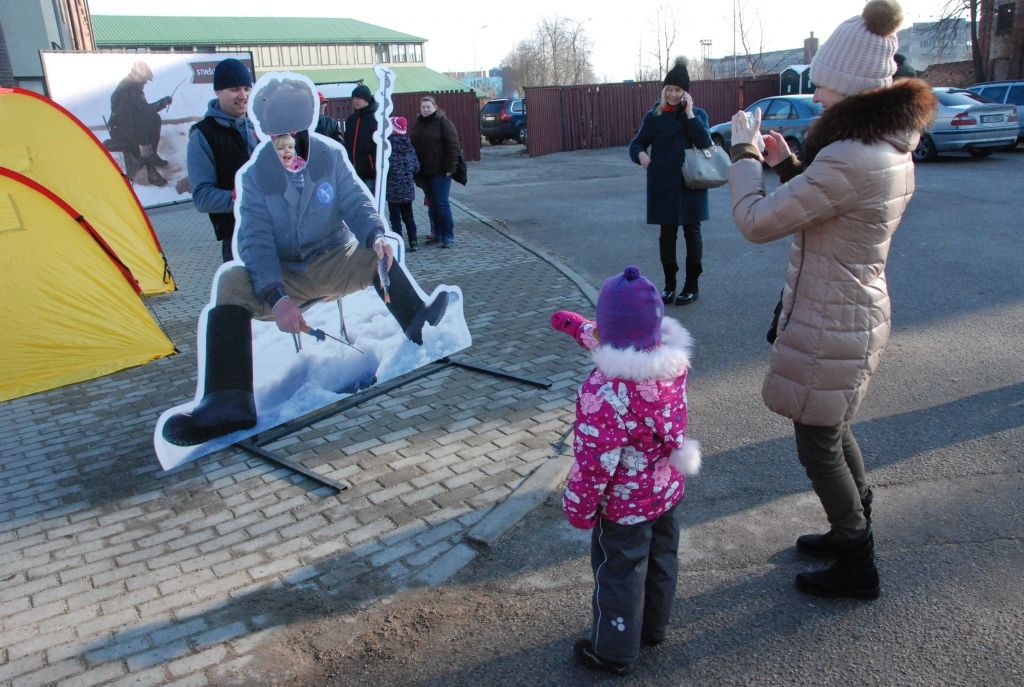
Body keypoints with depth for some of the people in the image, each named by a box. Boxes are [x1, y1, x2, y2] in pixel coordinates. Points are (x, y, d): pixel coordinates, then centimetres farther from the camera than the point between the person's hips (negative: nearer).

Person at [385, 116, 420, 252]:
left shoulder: (388, 144, -13)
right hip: (408, 188, 5)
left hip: (393, 188, -5)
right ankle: (413, 242, 17)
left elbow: (385, 166, -19)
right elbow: (416, 166, 4)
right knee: (408, 216, 15)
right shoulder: (408, 144, 4)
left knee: (395, 217, 2)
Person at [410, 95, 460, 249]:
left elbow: (453, 146, -12)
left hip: (440, 171, -6)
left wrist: (450, 167, -17)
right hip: (424, 172, 6)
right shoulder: (417, 125, 14)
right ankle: (436, 234, 20)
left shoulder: (443, 122, -6)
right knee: (432, 204, 11)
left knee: (441, 204, -9)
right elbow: (412, 145, 18)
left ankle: (448, 237, -3)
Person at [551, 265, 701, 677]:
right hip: (668, 489, 7)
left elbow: (593, 460, -27)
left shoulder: (604, 392, -36)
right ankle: (654, 627, 50)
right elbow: (611, 344, 7)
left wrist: (579, 508, -11)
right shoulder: (673, 356, -13)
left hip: (624, 504, -7)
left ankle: (615, 653, 34)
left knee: (619, 574, 14)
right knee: (661, 560, 26)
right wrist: (574, 325, 19)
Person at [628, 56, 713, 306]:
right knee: (667, 234, 7)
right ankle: (669, 285, 19)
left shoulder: (698, 114, 2)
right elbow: (636, 143, 6)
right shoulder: (653, 116, 5)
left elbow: (705, 142, -12)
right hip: (663, 186, 1)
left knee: (692, 232, 5)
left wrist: (689, 113, -14)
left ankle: (692, 285, 16)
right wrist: (640, 154, -16)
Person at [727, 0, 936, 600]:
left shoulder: (849, 159, -28)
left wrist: (745, 153, -9)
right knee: (834, 431, 26)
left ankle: (857, 569, 26)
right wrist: (788, 163, 8)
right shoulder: (895, 150, 4)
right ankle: (854, 532, 45)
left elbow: (757, 222, -23)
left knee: (819, 445, 8)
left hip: (829, 327, -10)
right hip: (861, 314, 10)